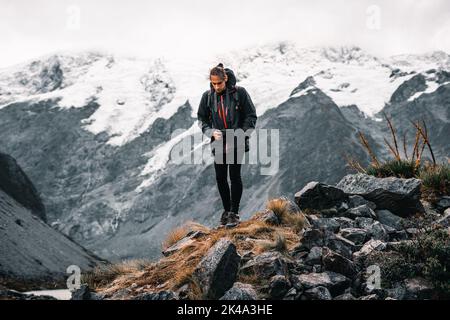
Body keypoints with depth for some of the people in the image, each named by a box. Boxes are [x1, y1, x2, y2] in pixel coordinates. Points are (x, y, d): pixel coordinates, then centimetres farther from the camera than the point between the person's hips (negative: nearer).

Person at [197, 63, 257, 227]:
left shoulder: (239, 92, -7)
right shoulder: (207, 96, 2)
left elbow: (251, 116, -3)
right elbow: (201, 118, 11)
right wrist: (211, 132, -7)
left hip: (237, 143, -3)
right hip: (219, 144, 3)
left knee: (235, 176, -6)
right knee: (220, 178, 6)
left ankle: (234, 212, 3)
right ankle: (226, 209, 22)